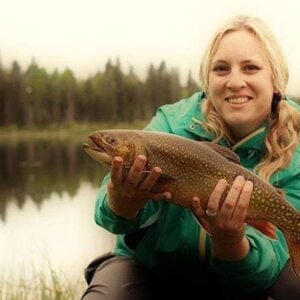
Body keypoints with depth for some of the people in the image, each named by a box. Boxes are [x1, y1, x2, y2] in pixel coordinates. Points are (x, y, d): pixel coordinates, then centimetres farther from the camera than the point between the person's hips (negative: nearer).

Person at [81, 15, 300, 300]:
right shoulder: (173, 122, -15)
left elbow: (272, 257, -23)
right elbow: (109, 214, -27)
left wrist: (231, 243, -44)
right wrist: (122, 203, -50)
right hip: (152, 272, 0)